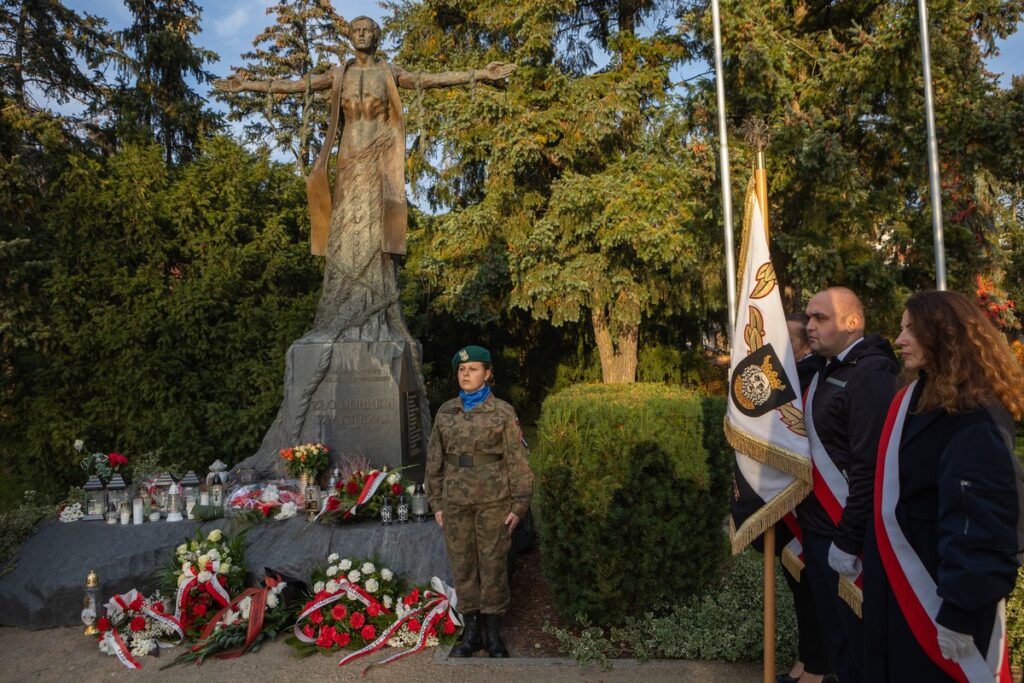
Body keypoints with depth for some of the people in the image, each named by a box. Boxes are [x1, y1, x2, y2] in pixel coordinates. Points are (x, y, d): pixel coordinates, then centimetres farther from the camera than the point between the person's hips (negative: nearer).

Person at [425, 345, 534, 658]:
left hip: (493, 500, -3)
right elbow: (435, 460, 10)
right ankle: (471, 631, 24)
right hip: (456, 500, 3)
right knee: (463, 566, 9)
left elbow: (517, 460, -3)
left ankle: (493, 633, 21)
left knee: (494, 565, 5)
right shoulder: (445, 412, 6)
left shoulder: (503, 412, -4)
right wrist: (436, 502, 7)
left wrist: (519, 505, -6)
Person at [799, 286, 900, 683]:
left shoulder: (870, 375, -17)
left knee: (860, 640, 6)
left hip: (845, 536, -8)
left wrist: (848, 541, -21)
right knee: (834, 633, 19)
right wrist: (806, 525, 13)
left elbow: (870, 468, -23)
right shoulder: (825, 373, 11)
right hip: (816, 529, 8)